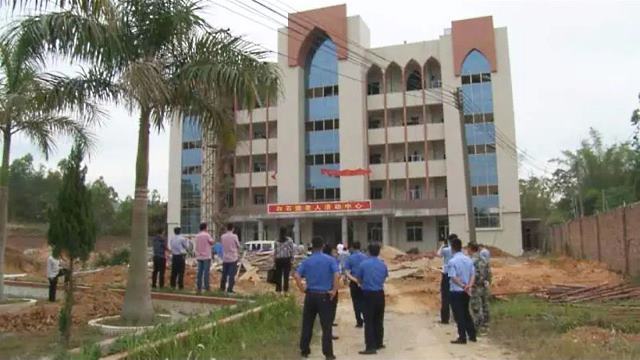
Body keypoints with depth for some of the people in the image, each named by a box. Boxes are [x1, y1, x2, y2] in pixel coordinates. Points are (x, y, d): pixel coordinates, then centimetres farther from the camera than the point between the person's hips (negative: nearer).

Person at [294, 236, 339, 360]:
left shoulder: (307, 261, 2)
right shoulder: (330, 260, -3)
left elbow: (296, 275, -10)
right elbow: (337, 275, -17)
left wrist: (302, 289, -1)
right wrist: (334, 290, -8)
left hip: (310, 295, 2)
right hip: (324, 296, -2)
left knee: (307, 324, 14)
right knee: (326, 326, 4)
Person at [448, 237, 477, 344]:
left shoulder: (452, 261, -16)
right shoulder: (468, 259, 4)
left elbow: (453, 277, -22)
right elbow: (473, 274, 1)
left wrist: (462, 286, -15)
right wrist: (469, 285, -10)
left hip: (456, 291, -6)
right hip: (466, 291, 6)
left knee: (459, 315, 2)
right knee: (466, 313, 19)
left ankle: (462, 337, 6)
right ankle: (472, 335, 24)